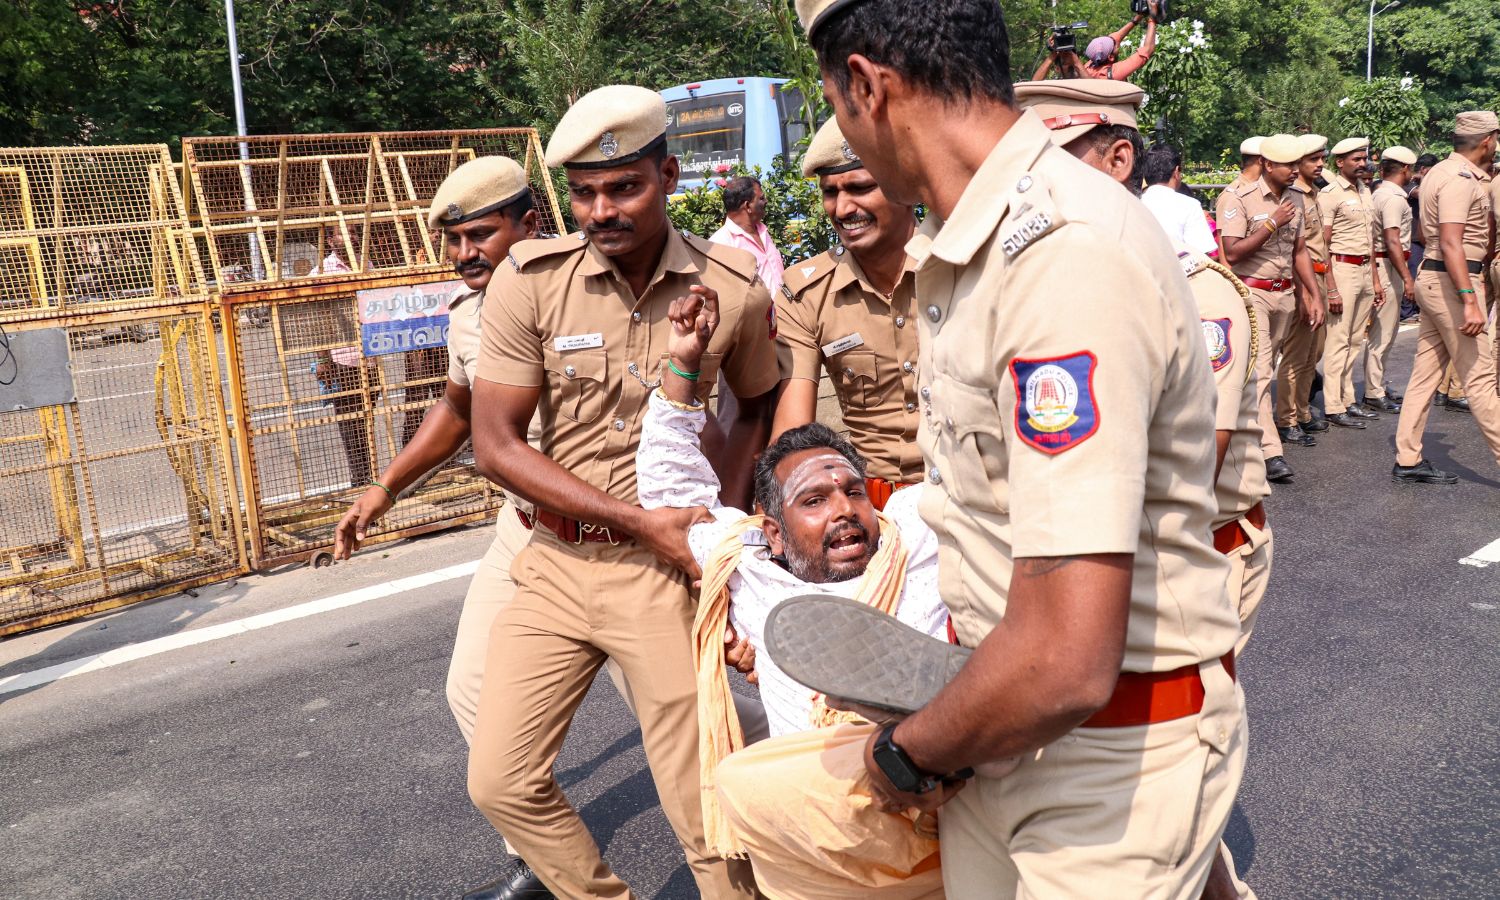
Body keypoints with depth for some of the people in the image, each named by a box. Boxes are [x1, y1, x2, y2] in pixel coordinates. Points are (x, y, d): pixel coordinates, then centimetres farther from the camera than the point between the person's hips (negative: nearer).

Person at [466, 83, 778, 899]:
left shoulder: (733, 289, -7)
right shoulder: (530, 279, -9)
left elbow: (758, 403, 12)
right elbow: (495, 445, -10)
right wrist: (641, 519, -15)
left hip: (666, 568, -2)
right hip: (555, 560, 2)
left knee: (701, 804, 1)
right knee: (501, 781, 8)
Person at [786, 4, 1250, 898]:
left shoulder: (1071, 255, -28)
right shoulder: (973, 245, 5)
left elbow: (1065, 665, -32)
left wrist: (907, 753, -15)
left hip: (1116, 750, -8)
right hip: (1001, 725, 8)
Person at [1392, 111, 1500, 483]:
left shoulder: (1440, 171, 15)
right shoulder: (1462, 179, -16)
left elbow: (1424, 233, 25)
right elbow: (1451, 242, -25)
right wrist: (1469, 301, -30)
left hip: (1432, 277, 10)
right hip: (1452, 281, -10)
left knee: (1426, 370, 9)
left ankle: (1408, 460, 11)